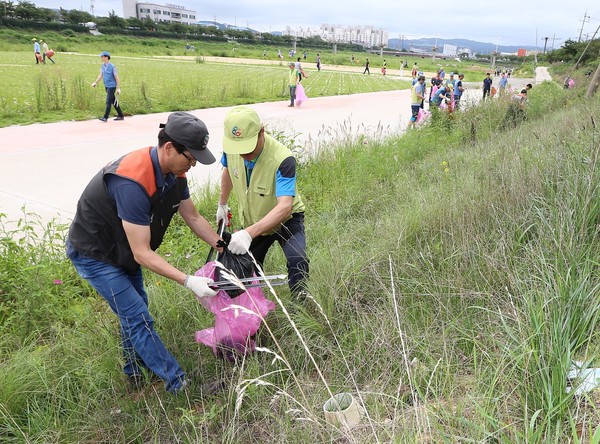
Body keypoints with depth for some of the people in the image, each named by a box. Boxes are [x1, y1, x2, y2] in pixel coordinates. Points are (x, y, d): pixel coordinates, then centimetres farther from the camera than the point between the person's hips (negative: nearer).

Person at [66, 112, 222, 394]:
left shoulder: (174, 172, -11)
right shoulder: (132, 182, -39)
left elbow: (193, 218, 1)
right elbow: (142, 254, -36)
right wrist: (188, 281, -37)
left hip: (123, 249, 9)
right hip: (93, 254, -8)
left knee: (135, 309, 18)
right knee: (138, 318, -8)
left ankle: (135, 370, 39)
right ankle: (178, 383, 2)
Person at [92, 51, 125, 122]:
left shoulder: (112, 67, -13)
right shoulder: (103, 66, 7)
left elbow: (117, 77, -12)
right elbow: (100, 75, 11)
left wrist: (118, 88, -13)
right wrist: (95, 82, 0)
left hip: (112, 86, -8)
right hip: (106, 86, 8)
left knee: (108, 102, -9)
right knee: (114, 102, 12)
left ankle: (105, 117, -7)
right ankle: (121, 116, 21)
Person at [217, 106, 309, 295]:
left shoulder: (282, 159, -37)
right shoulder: (231, 148, -19)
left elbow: (285, 207, -46)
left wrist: (249, 233, -57)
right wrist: (222, 204, 17)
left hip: (286, 220, -5)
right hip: (250, 221, 5)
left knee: (297, 261, -30)